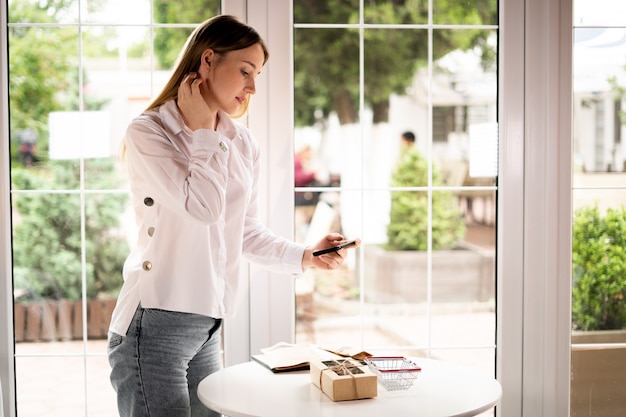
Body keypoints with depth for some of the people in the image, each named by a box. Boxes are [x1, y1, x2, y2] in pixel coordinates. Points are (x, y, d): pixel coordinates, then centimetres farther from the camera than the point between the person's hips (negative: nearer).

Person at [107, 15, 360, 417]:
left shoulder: (242, 143, 11)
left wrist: (304, 256, 2)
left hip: (206, 328, 7)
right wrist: (202, 130, -11)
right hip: (155, 325, -7)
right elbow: (203, 207, -22)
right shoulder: (147, 133, -9)